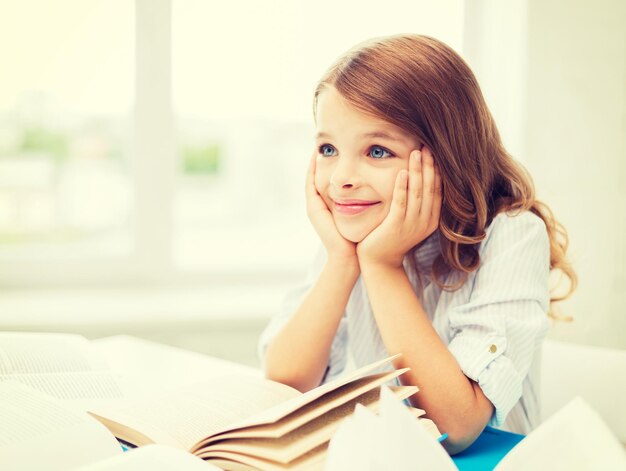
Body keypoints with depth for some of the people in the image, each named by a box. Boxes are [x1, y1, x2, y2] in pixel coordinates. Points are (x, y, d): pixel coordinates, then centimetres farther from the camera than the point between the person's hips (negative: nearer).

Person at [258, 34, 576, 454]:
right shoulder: (352, 231, -3)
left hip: (484, 459, -3)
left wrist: (383, 265, -22)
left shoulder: (511, 236, -16)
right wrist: (342, 260, -18)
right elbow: (282, 385, -9)